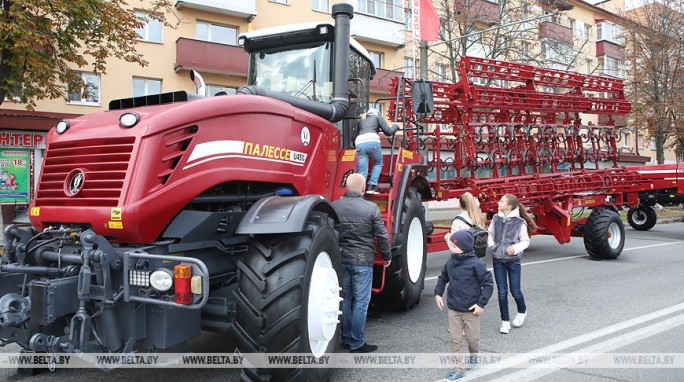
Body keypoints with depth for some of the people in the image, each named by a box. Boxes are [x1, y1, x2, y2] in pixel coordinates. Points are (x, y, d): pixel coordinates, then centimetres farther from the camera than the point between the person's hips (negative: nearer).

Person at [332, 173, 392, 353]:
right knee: (360, 302, 4)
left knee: (344, 299, 16)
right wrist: (387, 256, 9)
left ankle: (346, 338, 26)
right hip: (362, 260, -4)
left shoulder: (334, 207, -1)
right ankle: (356, 343, 9)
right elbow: (382, 235, -6)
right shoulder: (371, 208, -10)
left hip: (340, 259, 4)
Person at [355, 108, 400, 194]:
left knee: (362, 172, 3)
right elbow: (388, 132, 16)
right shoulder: (378, 117, 25)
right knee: (378, 164, 19)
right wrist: (396, 126, 34)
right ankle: (371, 187, 4)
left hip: (359, 143, 3)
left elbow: (354, 138, 27)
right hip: (372, 141, -3)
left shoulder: (361, 122, 35)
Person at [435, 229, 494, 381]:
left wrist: (481, 303, -15)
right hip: (453, 309, 4)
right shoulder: (450, 262, -1)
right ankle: (459, 369, 13)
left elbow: (488, 283, -13)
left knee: (472, 338, 13)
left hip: (471, 310, -4)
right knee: (455, 340, 4)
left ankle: (473, 356, 43)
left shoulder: (476, 264, -18)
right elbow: (443, 278, 17)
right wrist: (438, 293, 6)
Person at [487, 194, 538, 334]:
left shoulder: (520, 223, -12)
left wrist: (516, 248, -19)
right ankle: (505, 321, 18)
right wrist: (491, 245, -3)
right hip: (498, 260, 3)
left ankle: (522, 312, 37)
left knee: (515, 291, 7)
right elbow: (490, 233, 12)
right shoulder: (496, 219, -2)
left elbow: (525, 241, -3)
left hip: (513, 261, -3)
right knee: (502, 292, 6)